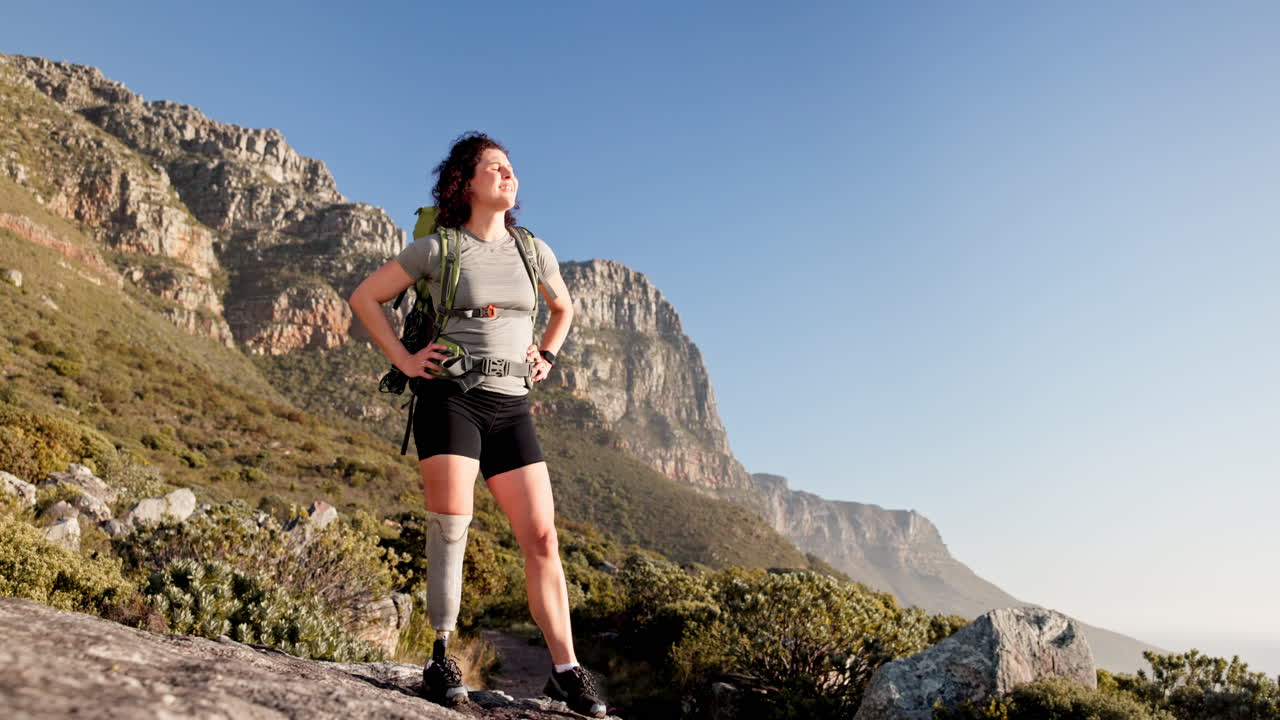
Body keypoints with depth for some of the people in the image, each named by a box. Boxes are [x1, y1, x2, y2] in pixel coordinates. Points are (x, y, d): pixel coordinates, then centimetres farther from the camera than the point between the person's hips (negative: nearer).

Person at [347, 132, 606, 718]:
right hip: (450, 398, -3)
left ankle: (566, 670, 5)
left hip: (511, 408, 3)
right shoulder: (438, 248, 1)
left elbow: (564, 307, 29)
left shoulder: (534, 250, 11)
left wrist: (547, 357, 14)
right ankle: (441, 660, 1)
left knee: (541, 537, -2)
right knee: (450, 525, -13)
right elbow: (363, 298, 8)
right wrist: (403, 359, 0)